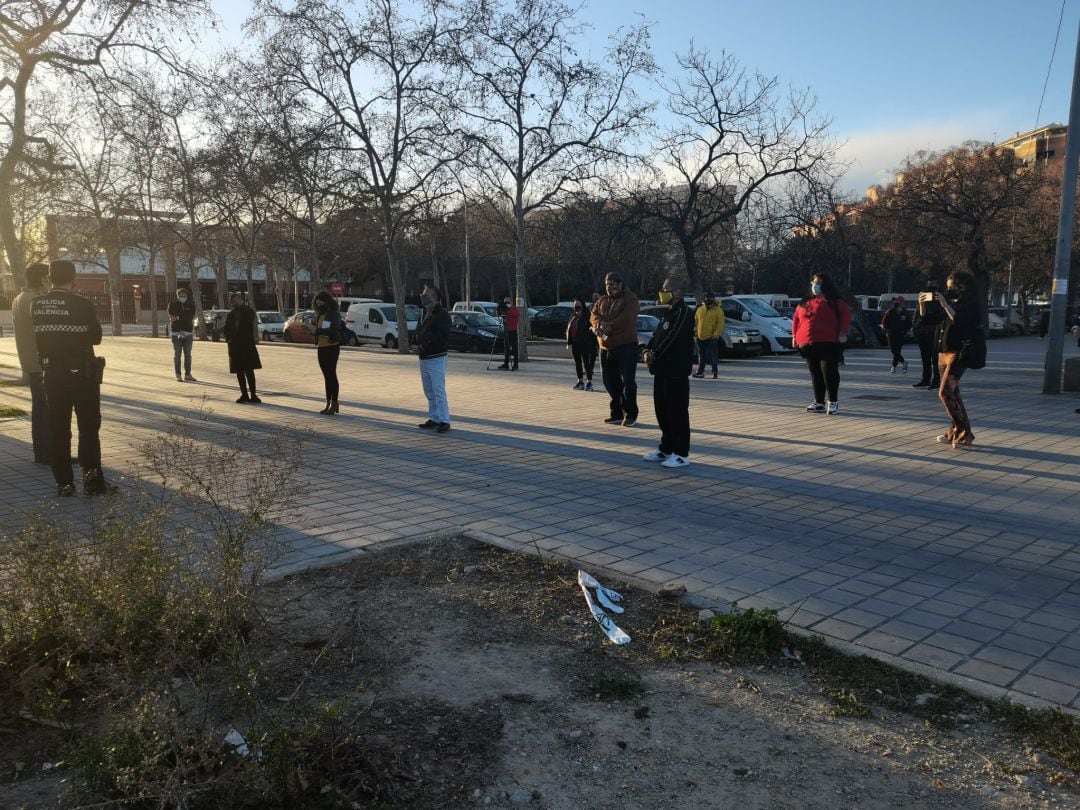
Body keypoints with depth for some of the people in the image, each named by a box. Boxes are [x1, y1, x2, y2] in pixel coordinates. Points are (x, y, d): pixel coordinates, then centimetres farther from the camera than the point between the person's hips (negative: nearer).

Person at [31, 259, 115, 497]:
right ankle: (92, 481, 1)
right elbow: (96, 337, -4)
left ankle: (64, 483, 13)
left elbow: (38, 336, 6)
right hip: (83, 375, -4)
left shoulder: (37, 305, -2)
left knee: (58, 430, 10)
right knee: (89, 428, 4)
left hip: (53, 375, 4)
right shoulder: (83, 305, -14)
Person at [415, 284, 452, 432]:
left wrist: (424, 347, -20)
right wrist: (418, 346, 1)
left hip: (436, 358, -9)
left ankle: (444, 421, -7)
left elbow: (441, 337, -21)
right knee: (429, 392, 13)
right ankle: (434, 419, 21)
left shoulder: (442, 314, -12)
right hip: (424, 358, 9)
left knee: (438, 391, -10)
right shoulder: (426, 313, 16)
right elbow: (419, 333, 20)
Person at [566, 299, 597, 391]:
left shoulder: (587, 317, -5)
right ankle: (580, 382, 17)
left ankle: (589, 382, -2)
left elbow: (590, 328, -8)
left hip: (585, 343, -6)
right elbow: (568, 330, 15)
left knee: (586, 362, -6)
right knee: (577, 362, 9)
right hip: (575, 344, 7)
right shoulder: (573, 317, 14)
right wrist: (569, 343, 10)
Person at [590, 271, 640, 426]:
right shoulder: (601, 300, 17)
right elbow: (593, 315, 3)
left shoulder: (630, 299, -2)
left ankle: (630, 414, 2)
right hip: (605, 348, 6)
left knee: (627, 381, -7)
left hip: (626, 345, -6)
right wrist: (599, 324, -18)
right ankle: (617, 413, 18)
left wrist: (609, 327, -21)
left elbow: (626, 319, -16)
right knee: (610, 382, 8)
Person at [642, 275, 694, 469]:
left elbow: (672, 339, -22)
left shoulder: (683, 313, -14)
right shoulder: (669, 312, 17)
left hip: (677, 371, -10)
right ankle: (666, 449, 25)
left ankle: (682, 454, 2)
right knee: (662, 410, 14)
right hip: (662, 369, 10)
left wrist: (654, 355, -12)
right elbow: (657, 335, 18)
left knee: (677, 412, -5)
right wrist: (648, 351, -1)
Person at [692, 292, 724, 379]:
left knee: (712, 355, -5)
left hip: (712, 337, -5)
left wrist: (716, 333, -16)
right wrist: (695, 330, 6)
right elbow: (695, 321, 16)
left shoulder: (718, 310, -4)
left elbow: (720, 323, -8)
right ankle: (700, 371, 20)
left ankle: (715, 371, 3)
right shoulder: (700, 309, 10)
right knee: (701, 355, 13)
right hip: (701, 337, 5)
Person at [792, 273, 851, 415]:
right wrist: (795, 336, 14)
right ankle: (819, 403, 15)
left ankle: (833, 402, 2)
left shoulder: (834, 302, 2)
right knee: (815, 374, 8)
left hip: (828, 344, -5)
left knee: (829, 371, -7)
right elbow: (796, 319, 21)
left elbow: (846, 315, -4)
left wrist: (842, 333, -12)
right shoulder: (805, 303, 18)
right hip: (808, 344, 5)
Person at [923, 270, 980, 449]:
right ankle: (956, 431, 20)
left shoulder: (971, 303, -8)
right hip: (944, 353, 9)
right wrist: (928, 300, 4)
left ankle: (965, 434, -12)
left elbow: (958, 319, -24)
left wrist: (943, 302, -23)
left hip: (957, 354, -9)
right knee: (951, 393, 12)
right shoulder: (951, 301, 14)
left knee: (945, 392, -16)